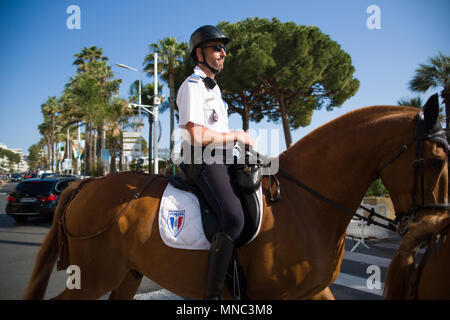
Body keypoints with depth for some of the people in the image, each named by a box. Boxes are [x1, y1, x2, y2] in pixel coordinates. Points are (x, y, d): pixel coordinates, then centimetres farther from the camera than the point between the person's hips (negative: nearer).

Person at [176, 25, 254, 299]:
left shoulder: (213, 86, 23)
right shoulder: (192, 86, -9)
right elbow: (197, 136, -20)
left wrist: (241, 139, 12)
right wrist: (236, 136, -10)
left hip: (223, 159, 10)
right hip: (204, 163, -10)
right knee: (234, 218, -29)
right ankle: (213, 292, -24)